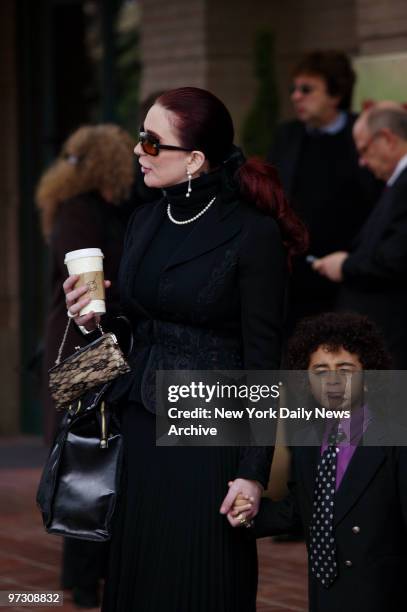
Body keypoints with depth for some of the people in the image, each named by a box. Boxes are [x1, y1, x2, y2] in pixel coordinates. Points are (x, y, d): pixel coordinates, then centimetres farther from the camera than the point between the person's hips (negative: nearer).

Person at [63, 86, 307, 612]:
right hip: (140, 431, 6)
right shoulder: (145, 222, 9)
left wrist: (253, 472, -14)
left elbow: (262, 361, -11)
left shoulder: (254, 233, -11)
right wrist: (95, 319, -3)